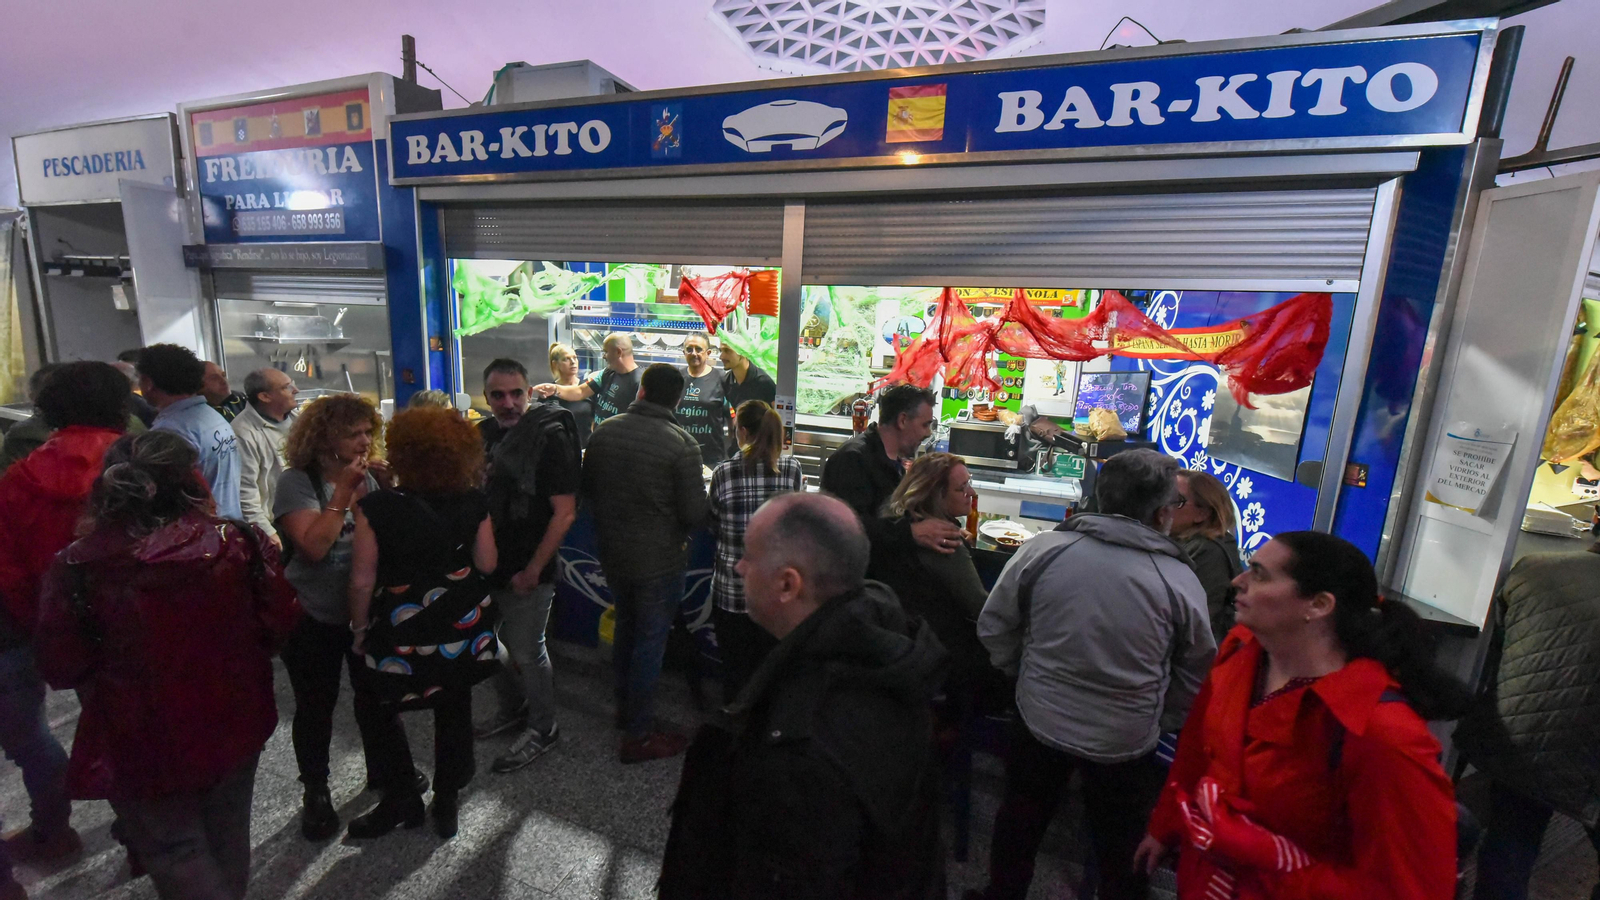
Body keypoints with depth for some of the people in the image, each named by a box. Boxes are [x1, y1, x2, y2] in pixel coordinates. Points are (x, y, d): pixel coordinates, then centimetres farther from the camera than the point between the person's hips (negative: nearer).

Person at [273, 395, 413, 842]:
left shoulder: (368, 476, -2)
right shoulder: (297, 481, -14)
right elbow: (313, 545, -24)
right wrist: (343, 493, -24)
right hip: (315, 619, -3)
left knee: (377, 696, 17)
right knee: (316, 707, 12)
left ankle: (384, 770, 39)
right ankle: (315, 793, 34)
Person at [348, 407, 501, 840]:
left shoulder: (376, 508, -18)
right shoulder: (473, 503, -11)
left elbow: (362, 580, -12)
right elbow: (487, 564, -3)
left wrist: (360, 629, 4)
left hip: (402, 635, -2)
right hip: (463, 628, 3)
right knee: (455, 711, 20)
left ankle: (402, 802, 35)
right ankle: (447, 804, 35)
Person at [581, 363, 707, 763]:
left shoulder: (604, 431, -4)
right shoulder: (682, 444, -21)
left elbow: (588, 489, 8)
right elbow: (696, 513, -19)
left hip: (613, 554, 6)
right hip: (659, 560, -6)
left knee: (626, 629, 26)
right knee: (650, 641, 8)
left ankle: (624, 706, 45)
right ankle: (638, 735, 21)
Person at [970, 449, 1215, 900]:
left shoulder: (1043, 549, -16)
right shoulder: (1180, 580, -15)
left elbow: (993, 627, -7)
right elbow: (1196, 677, -2)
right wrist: (1159, 724, 14)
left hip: (1040, 722, 1)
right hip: (1125, 743, -1)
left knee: (1021, 819, 25)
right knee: (1121, 846, 24)